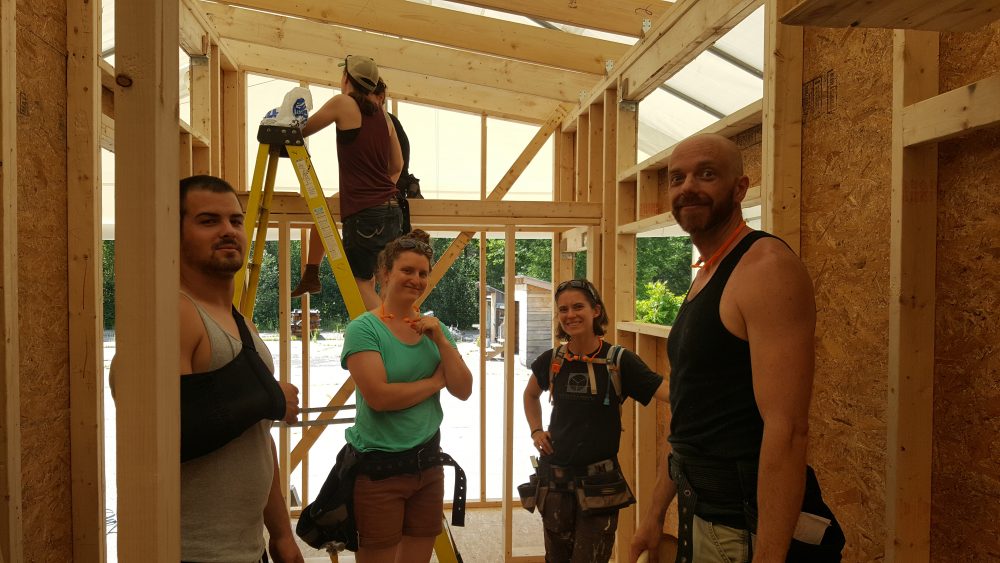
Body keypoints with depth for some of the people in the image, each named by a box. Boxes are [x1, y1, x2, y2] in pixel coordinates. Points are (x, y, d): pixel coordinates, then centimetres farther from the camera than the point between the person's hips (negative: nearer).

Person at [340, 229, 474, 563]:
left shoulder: (433, 327, 6)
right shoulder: (363, 328, -12)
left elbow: (463, 390, 1)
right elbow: (379, 396, -23)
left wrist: (441, 341, -11)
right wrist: (434, 382, -10)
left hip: (428, 461, 6)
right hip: (379, 466, -6)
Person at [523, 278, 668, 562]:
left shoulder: (618, 360, -11)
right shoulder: (552, 360, 0)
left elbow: (670, 393, -22)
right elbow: (531, 394, 21)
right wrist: (536, 430, 7)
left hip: (600, 481, -3)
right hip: (555, 478, 4)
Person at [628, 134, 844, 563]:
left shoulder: (766, 266, -18)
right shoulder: (704, 277, 10)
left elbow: (787, 428, -25)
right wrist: (656, 513, 15)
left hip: (749, 527, -8)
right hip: (700, 513, 9)